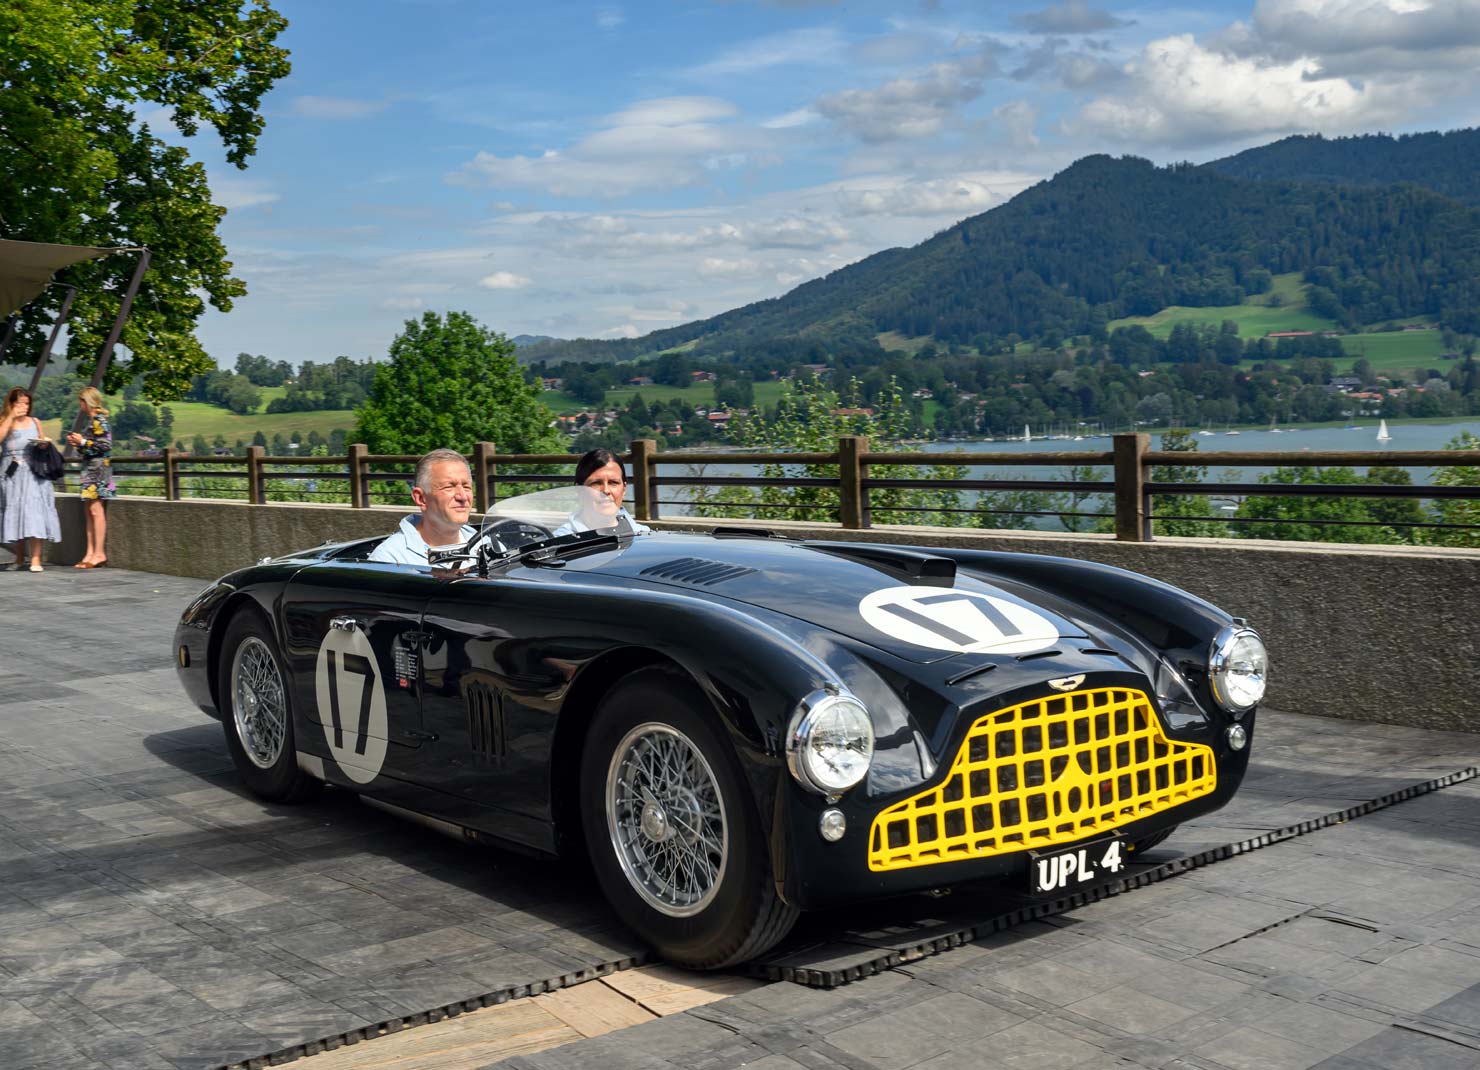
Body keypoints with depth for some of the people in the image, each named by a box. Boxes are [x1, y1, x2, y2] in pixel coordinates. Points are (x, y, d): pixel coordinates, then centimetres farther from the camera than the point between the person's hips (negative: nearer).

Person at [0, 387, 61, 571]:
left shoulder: (35, 422, 13)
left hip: (33, 471, 1)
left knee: (34, 510, -10)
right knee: (15, 510, 4)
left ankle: (36, 558, -15)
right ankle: (19, 558, 14)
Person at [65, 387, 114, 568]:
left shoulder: (99, 421, -11)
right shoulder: (90, 420, 17)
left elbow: (106, 446, -17)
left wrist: (83, 441, -13)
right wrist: (77, 442, 9)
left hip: (98, 469, -10)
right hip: (90, 469, 10)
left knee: (95, 509, -10)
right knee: (88, 511, 8)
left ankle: (99, 553, -9)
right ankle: (90, 553, 9)